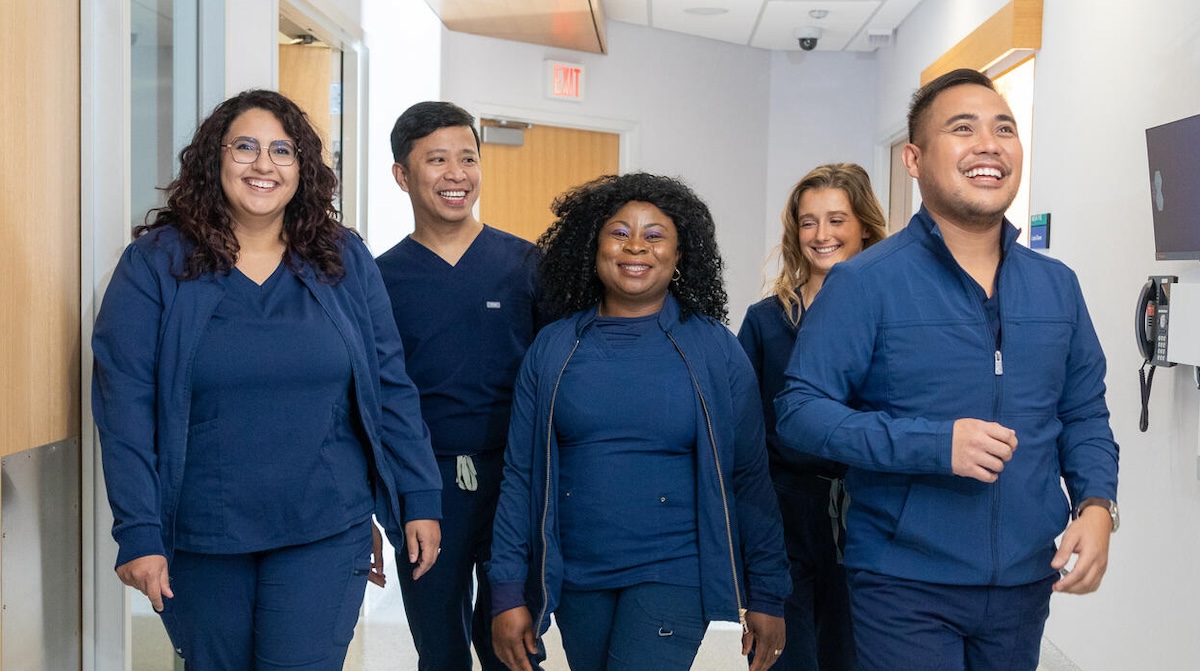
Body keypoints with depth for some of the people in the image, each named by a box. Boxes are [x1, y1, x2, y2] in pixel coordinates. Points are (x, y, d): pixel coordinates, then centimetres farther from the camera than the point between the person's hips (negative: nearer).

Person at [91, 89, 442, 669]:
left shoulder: (344, 261, 2)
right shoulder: (155, 264, -3)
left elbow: (390, 388, 4)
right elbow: (124, 405, -7)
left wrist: (419, 500, 2)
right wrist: (138, 533, -12)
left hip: (325, 535, 0)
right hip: (200, 544, 0)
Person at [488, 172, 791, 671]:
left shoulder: (714, 350, -2)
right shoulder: (553, 348, 2)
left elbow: (749, 478, -1)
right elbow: (520, 475, 2)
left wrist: (767, 595, -2)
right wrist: (508, 593, -1)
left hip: (673, 575, -2)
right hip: (575, 581, 3)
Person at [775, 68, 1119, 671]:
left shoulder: (1057, 285, 6)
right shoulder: (865, 283, -11)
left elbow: (1084, 412, 13)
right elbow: (799, 410, -15)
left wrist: (1096, 503, -5)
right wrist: (934, 444, -24)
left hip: (1027, 579, 6)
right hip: (904, 587, -5)